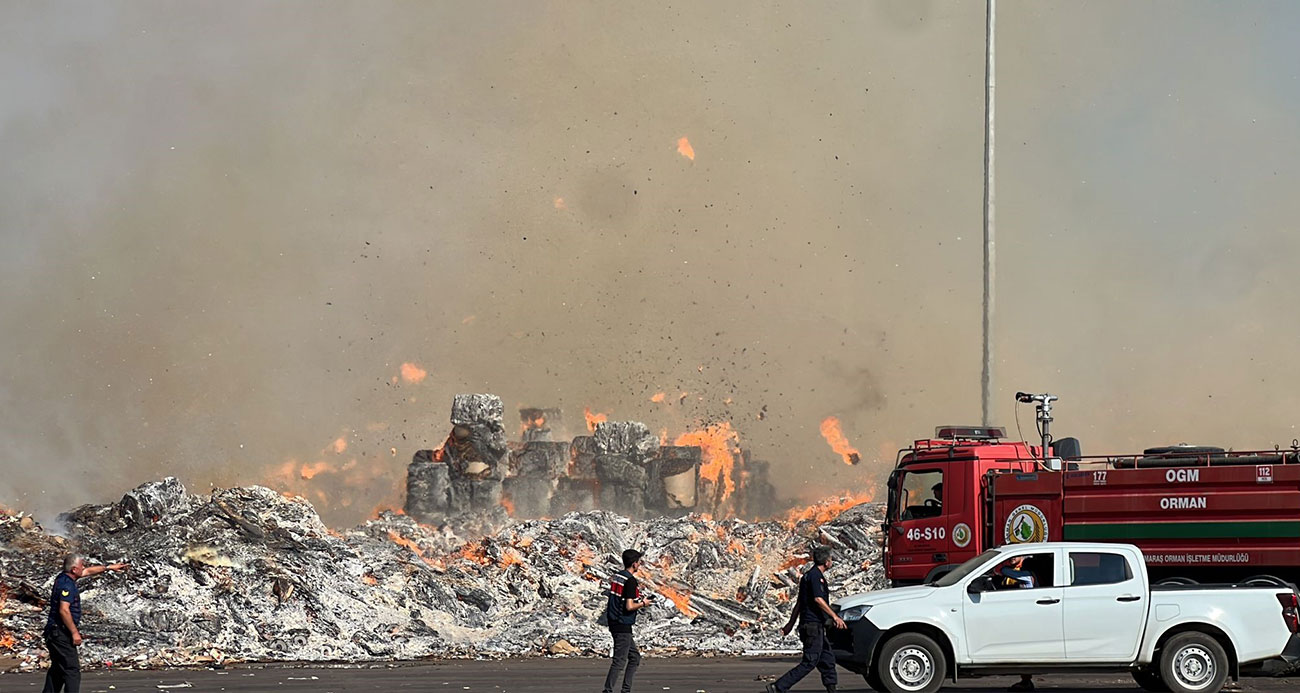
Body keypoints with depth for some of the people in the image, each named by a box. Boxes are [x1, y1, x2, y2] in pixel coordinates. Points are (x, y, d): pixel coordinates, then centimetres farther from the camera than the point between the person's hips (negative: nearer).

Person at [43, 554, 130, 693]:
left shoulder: (63, 578, 11)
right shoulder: (67, 585, -18)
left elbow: (88, 571, 26)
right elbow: (64, 610, -26)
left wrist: (109, 567, 33)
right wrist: (74, 632, -21)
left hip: (55, 633, 10)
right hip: (61, 633, -10)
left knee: (57, 669, 18)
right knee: (72, 670, -10)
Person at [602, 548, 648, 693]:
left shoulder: (616, 576, 9)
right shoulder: (631, 581, -16)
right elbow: (629, 606, -21)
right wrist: (643, 603, -4)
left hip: (613, 622, 9)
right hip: (623, 626, -9)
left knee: (635, 657, 17)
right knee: (619, 661, -6)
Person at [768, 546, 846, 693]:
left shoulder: (809, 575, 19)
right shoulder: (816, 576, -11)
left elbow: (799, 602, 22)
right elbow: (818, 599, -22)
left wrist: (791, 623, 24)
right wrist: (835, 616, -21)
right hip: (813, 625, -11)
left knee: (828, 659, 12)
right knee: (809, 662, -11)